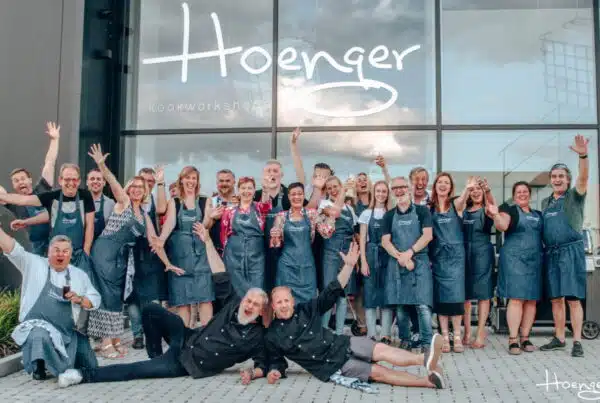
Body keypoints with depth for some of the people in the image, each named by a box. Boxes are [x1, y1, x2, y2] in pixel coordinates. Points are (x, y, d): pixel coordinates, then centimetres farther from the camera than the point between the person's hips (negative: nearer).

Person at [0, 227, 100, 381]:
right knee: (40, 336, -41)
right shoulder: (34, 264, 4)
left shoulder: (80, 275, 13)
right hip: (37, 326, -4)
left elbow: (95, 300, 11)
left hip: (67, 333, 4)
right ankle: (38, 365, -6)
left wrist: (79, 299, -9)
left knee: (89, 367, -3)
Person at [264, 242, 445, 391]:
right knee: (377, 371, -19)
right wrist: (273, 371, -16)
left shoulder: (305, 310, 4)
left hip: (343, 345, 4)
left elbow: (331, 293, 2)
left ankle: (425, 360, -38)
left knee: (380, 349, -22)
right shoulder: (272, 336, -2)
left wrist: (349, 265, -7)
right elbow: (276, 361, 9)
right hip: (332, 366, -4)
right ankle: (429, 381, -28)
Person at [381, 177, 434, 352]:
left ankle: (426, 342, -2)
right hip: (396, 263, 3)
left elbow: (427, 235, -6)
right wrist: (400, 257, -12)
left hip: (419, 262, -3)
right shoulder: (389, 216, 12)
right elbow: (385, 241, 3)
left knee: (422, 304, -10)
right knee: (400, 305, 4)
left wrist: (409, 253, -14)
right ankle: (405, 340, 15)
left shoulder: (422, 211, 4)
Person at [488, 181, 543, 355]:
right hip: (514, 259, -5)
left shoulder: (538, 215, 17)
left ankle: (525, 338, 13)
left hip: (535, 260, 5)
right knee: (516, 299, -9)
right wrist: (496, 215, -37)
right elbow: (502, 226, -18)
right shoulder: (509, 210, 1)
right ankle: (513, 340, -6)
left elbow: (543, 235, 23)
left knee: (531, 300, 5)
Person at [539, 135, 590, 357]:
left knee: (573, 298, -5)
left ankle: (577, 342, -1)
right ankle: (559, 338, 18)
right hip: (551, 253, 5)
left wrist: (583, 155, -35)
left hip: (571, 250, -5)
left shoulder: (574, 196, 1)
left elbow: (584, 177, -18)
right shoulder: (545, 202, 16)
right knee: (555, 299, 9)